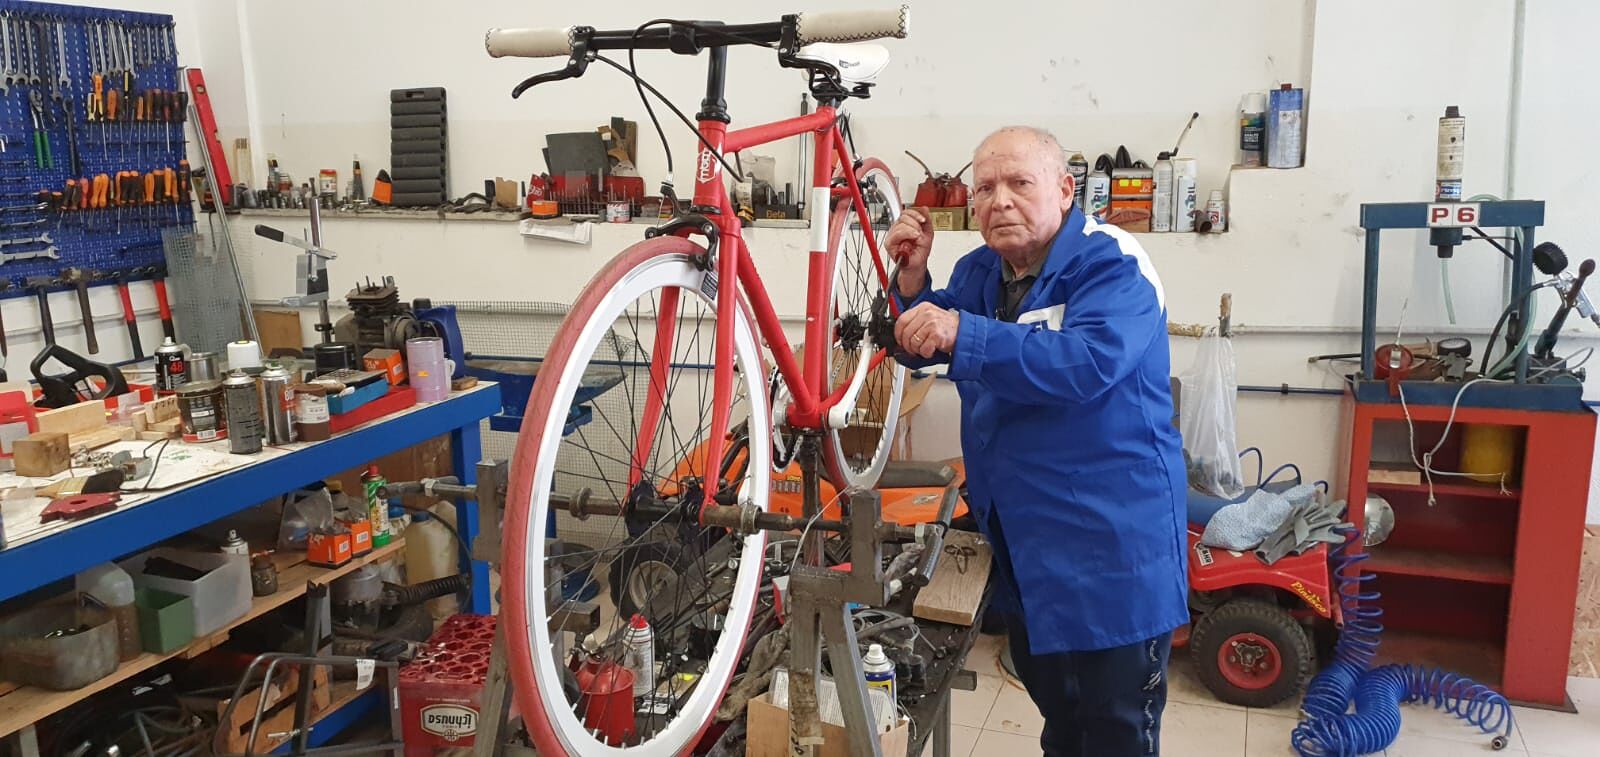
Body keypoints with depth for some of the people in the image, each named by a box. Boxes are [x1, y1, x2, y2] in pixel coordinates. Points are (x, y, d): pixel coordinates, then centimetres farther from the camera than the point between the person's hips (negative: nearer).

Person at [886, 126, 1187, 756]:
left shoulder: (1112, 266, -17)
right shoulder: (980, 272, 7)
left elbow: (1088, 361, -34)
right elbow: (917, 350, 11)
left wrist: (963, 336, -41)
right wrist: (912, 278, -7)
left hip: (1108, 547, -7)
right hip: (1021, 547, 7)